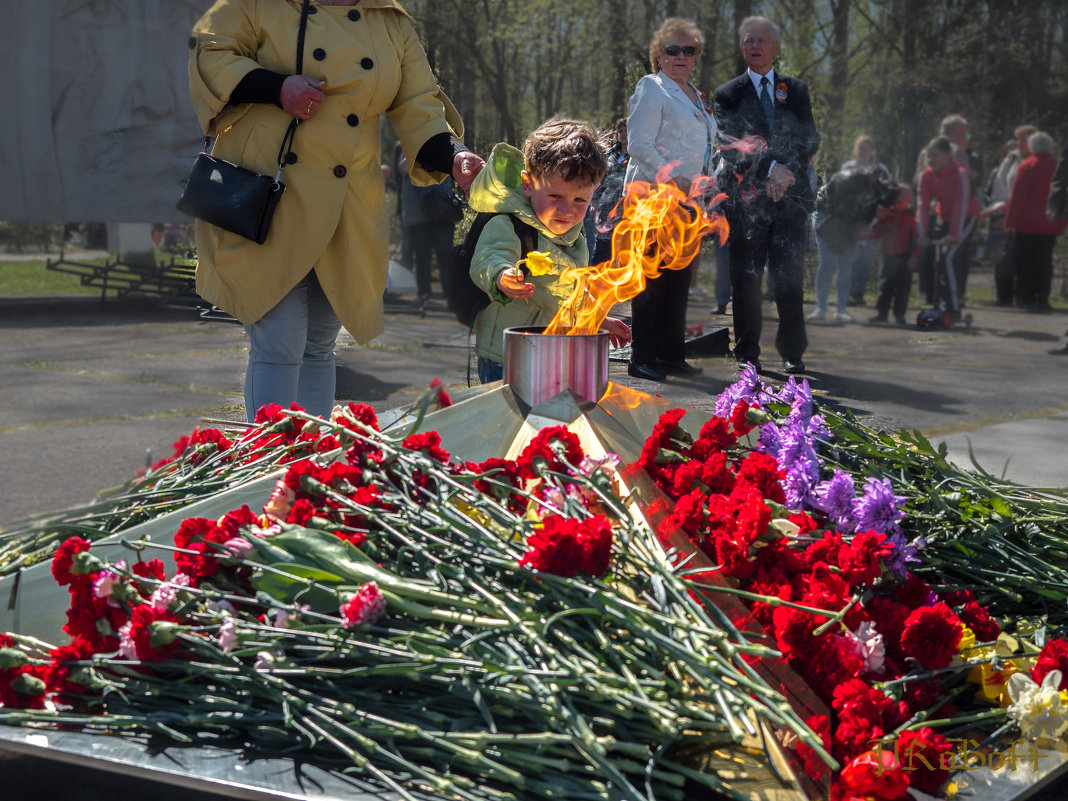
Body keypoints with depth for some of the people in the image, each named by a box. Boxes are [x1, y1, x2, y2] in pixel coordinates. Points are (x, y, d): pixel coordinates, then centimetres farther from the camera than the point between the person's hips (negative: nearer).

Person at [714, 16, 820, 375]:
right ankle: (747, 354, 10)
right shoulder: (728, 95, 7)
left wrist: (786, 172, -8)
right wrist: (771, 167, -16)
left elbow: (810, 140, 9)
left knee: (790, 278, -2)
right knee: (745, 279, 1)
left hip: (789, 197, 2)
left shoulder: (796, 90, 15)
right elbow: (728, 145, -5)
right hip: (746, 197, -1)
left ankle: (792, 353, 6)